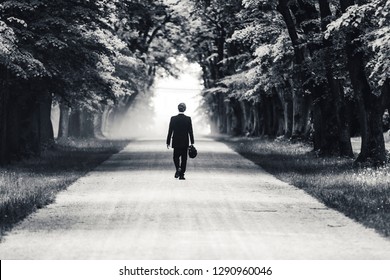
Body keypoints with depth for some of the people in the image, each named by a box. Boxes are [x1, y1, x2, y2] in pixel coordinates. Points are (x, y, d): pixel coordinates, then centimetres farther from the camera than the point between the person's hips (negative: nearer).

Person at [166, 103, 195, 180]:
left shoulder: (173, 118, -5)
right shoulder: (188, 119, -5)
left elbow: (170, 131, -3)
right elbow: (190, 131, -3)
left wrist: (168, 142, 3)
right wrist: (192, 143, 3)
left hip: (176, 142, 0)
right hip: (185, 142, 0)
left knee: (176, 157, 13)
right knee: (184, 158, 6)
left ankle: (178, 168, -14)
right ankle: (181, 174, 5)